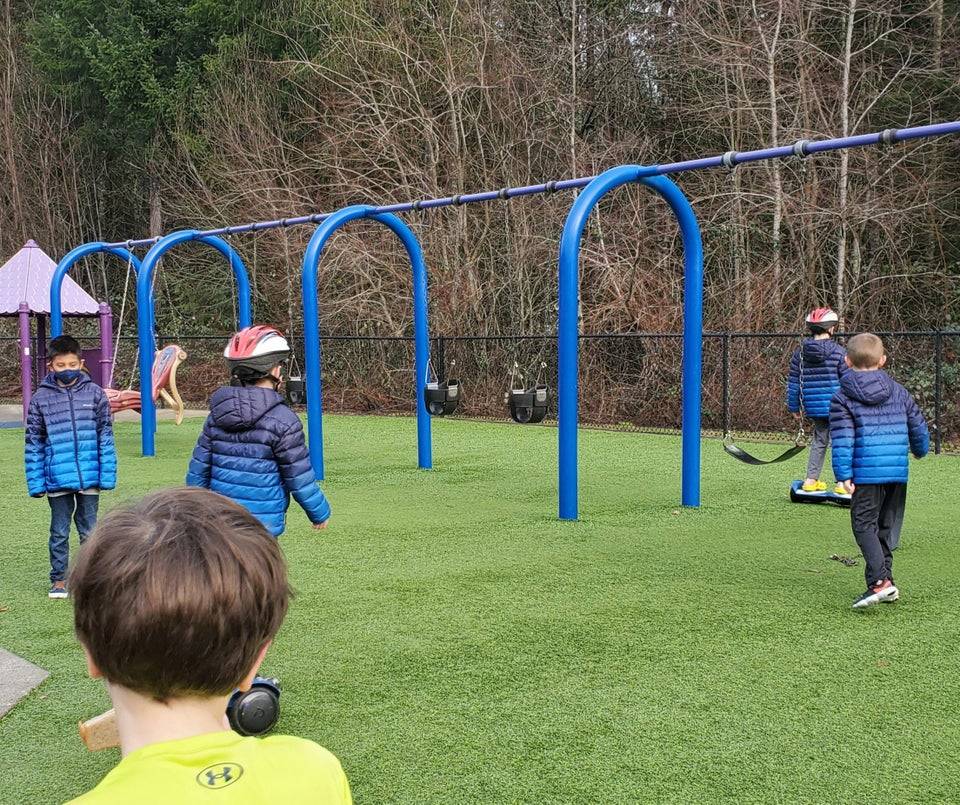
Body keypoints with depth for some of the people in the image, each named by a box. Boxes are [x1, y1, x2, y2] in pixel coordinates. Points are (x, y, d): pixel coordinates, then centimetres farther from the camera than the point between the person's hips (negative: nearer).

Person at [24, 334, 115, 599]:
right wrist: (36, 482, -2)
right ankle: (58, 580, 24)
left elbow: (106, 437, 2)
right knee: (59, 532, 11)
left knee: (89, 530, 11)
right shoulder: (41, 398, 0)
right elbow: (33, 444, 3)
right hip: (57, 479, 0)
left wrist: (107, 475, -3)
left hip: (90, 478, 0)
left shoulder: (95, 393, -1)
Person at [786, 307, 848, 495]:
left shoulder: (800, 353, 2)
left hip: (813, 407, 4)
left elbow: (793, 382, 6)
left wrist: (794, 407, 16)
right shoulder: (838, 351, -10)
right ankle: (842, 483, 5)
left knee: (819, 440, 19)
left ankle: (811, 480, 21)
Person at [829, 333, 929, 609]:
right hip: (898, 471, 5)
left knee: (864, 524, -2)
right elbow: (918, 425, 16)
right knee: (888, 527, 15)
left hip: (867, 472, -5)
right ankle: (883, 577, 20)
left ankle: (880, 582, -17)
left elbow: (842, 440, -10)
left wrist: (844, 474, -10)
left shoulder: (842, 398, -3)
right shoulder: (899, 392, 10)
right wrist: (920, 449, 35)